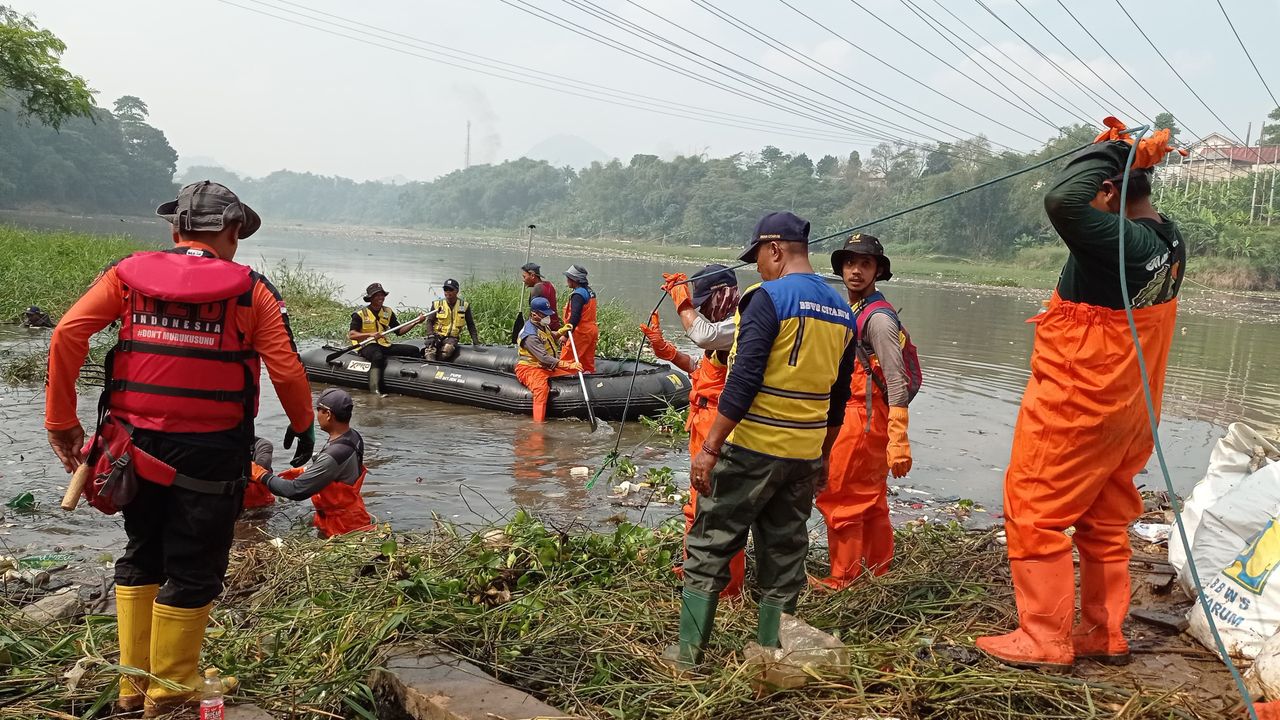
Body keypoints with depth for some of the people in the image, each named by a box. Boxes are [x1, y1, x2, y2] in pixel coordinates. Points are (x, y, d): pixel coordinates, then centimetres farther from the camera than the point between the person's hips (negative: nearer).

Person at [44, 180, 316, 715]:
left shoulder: (128, 273, 3)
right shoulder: (250, 289, -5)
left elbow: (68, 334, -8)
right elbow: (287, 370, -10)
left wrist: (61, 421, -2)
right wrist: (303, 426, 7)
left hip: (138, 444, 4)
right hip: (211, 451, -4)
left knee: (141, 556, 22)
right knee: (194, 569, 11)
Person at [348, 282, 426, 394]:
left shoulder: (388, 312, 12)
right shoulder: (360, 314, -5)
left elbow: (399, 331, 11)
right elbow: (351, 335, -14)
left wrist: (416, 322, -2)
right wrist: (370, 334, -29)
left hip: (384, 345, 7)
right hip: (367, 346, -6)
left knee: (414, 351, -6)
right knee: (378, 357, -41)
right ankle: (375, 390, -43)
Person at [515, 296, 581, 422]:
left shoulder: (542, 325, 7)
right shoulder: (530, 335, -24)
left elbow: (550, 337, 31)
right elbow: (544, 358, -32)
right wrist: (568, 365, -36)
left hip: (547, 366, 10)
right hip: (529, 368, -10)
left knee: (576, 370, 1)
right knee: (541, 388, -40)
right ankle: (538, 423, -46)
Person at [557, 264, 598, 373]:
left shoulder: (578, 295, -16)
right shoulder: (590, 292, 13)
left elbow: (575, 317, -25)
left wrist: (565, 333, -28)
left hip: (581, 332, -9)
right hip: (592, 331, 9)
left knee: (565, 361, -6)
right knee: (588, 363, 12)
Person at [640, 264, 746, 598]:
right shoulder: (723, 327, 17)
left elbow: (703, 335, -32)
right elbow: (700, 366, 22)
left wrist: (682, 300, -17)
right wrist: (663, 347, 12)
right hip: (705, 429, 11)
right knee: (698, 505, 22)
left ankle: (727, 588, 7)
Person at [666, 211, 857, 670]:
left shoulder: (770, 297, -13)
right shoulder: (842, 310, 10)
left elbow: (744, 379, -20)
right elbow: (838, 397, 15)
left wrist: (709, 448, -17)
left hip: (751, 449, -6)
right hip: (804, 456, 7)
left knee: (709, 548, 5)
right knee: (784, 556, 14)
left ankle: (688, 653, 10)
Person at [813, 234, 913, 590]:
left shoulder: (878, 317, -15)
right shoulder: (850, 312, 14)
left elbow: (897, 383, -21)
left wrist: (898, 441, -26)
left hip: (862, 419, -9)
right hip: (849, 415, 9)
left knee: (840, 499, -2)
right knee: (871, 502, 17)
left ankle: (842, 581, 10)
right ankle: (878, 574, 29)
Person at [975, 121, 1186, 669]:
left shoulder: (1119, 240, -25)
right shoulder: (1169, 240, 3)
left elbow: (1062, 200, -38)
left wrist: (1113, 150, -22)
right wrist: (1127, 154, 8)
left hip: (1073, 408, -9)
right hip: (1127, 410, 9)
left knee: (1035, 515, 2)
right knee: (1105, 523, 17)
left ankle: (1045, 640, 8)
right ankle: (1104, 635, 27)